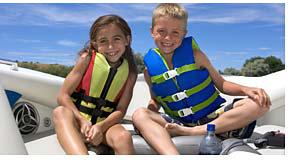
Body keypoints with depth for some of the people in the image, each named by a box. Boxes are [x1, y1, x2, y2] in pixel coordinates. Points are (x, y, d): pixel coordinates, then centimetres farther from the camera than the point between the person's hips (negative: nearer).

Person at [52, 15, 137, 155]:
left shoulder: (130, 72, -2)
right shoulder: (87, 59, -6)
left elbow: (121, 110, -5)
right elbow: (63, 96, -9)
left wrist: (100, 126, -22)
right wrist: (82, 121, -22)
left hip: (105, 124, 1)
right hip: (77, 122, 0)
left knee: (124, 137, -32)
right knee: (60, 112, -33)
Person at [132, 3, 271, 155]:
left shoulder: (195, 55, -2)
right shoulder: (150, 68, 1)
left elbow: (221, 84, 4)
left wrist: (245, 89, -15)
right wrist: (150, 110, -8)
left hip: (213, 116, 1)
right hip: (179, 122, 0)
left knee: (259, 104, -21)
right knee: (139, 115, -25)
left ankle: (193, 132, -27)